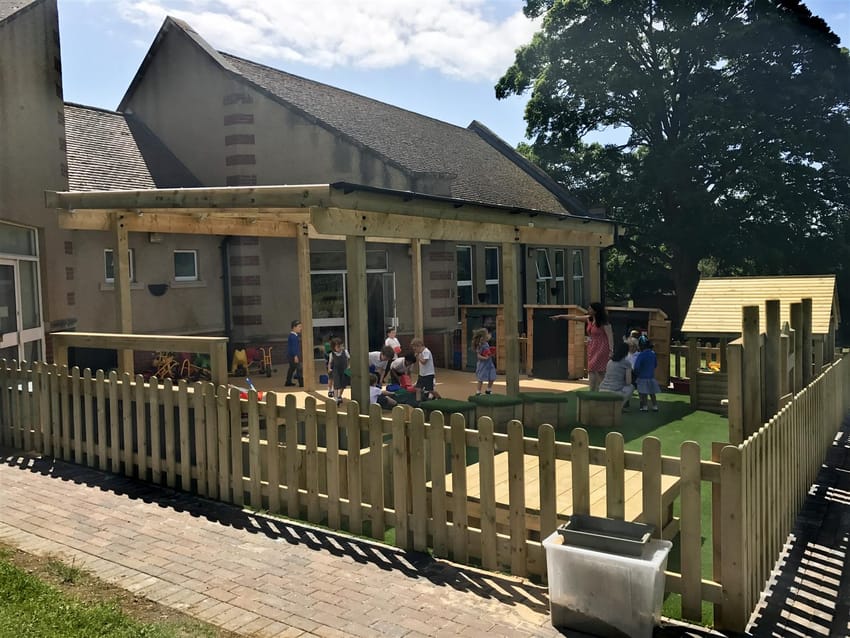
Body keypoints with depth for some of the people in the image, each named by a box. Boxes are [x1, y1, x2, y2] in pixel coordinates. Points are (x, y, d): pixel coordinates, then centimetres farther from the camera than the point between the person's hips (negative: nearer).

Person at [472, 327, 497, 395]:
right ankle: (478, 392, 10)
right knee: (481, 379, 0)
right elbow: (478, 355, -19)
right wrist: (485, 358, -31)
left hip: (489, 364, 8)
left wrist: (492, 354, 5)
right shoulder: (480, 345, -16)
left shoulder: (486, 344, 8)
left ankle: (489, 390, 30)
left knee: (492, 378, 11)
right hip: (482, 364, -8)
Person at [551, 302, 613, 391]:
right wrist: (560, 316, 19)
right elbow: (574, 317, 15)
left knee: (597, 370, -10)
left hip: (601, 349, -7)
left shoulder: (603, 322, -12)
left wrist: (611, 350, -23)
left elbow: (610, 336, -16)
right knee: (591, 370, 4)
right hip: (592, 349, 7)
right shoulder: (589, 319, 8)